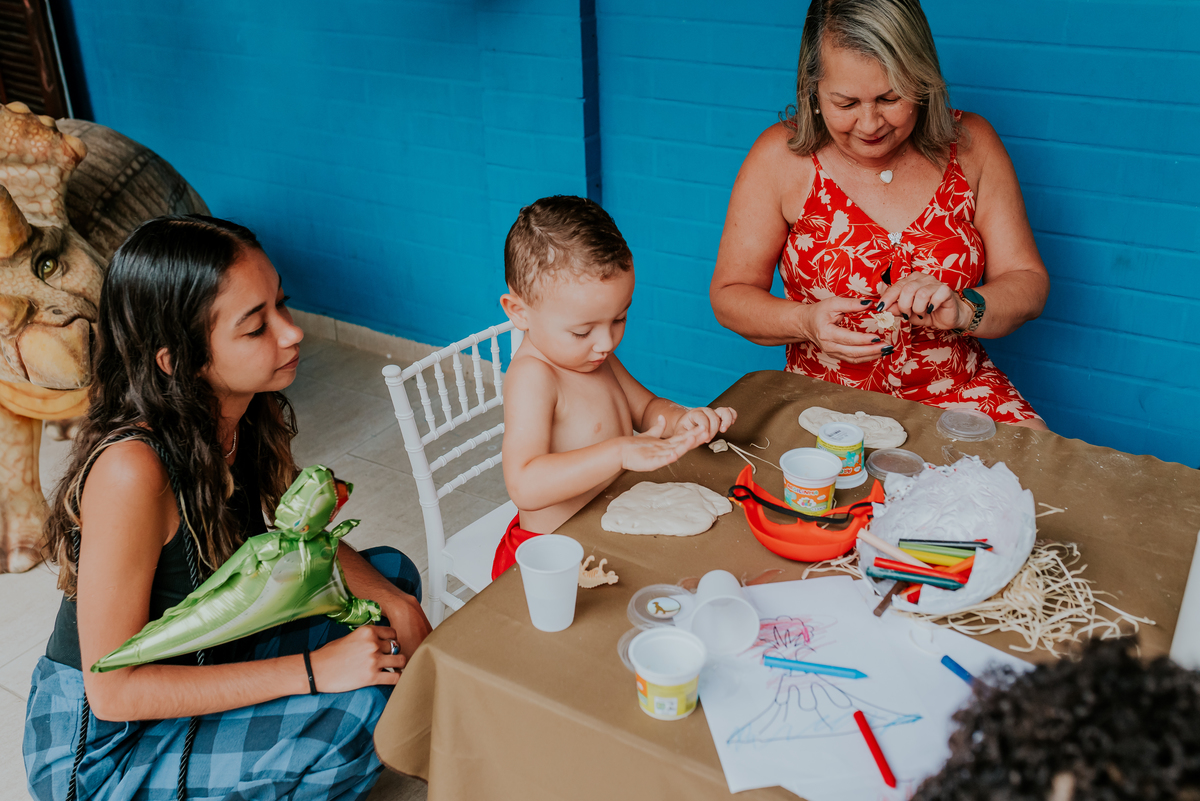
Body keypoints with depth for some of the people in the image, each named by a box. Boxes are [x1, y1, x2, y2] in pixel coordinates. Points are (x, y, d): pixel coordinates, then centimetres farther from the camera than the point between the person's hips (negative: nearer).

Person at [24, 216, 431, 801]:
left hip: (195, 670, 8)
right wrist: (313, 671, -27)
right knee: (362, 704, -25)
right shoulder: (131, 469, -33)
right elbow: (113, 689, -27)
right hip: (100, 747, -8)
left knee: (391, 572, 7)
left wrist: (389, 596, -11)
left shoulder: (248, 412, -10)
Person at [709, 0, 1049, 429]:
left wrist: (961, 310, -22)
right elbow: (729, 295, -2)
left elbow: (1028, 284, 0)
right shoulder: (781, 156, -7)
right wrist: (806, 322, -22)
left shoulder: (969, 144, -2)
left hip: (956, 392, 2)